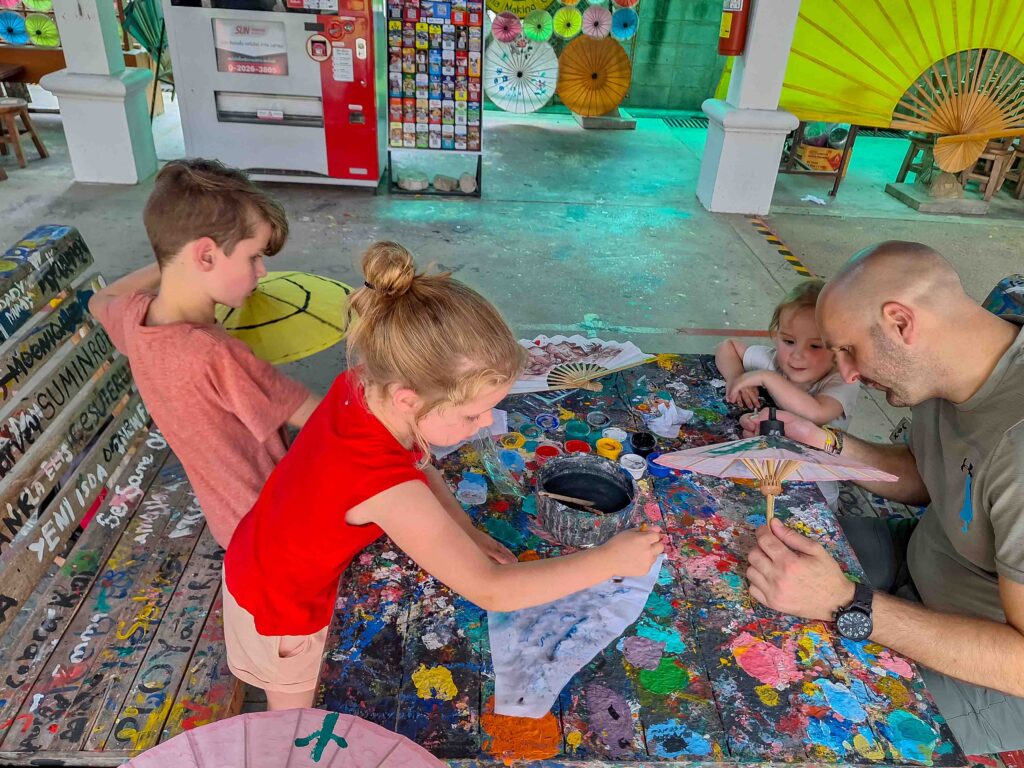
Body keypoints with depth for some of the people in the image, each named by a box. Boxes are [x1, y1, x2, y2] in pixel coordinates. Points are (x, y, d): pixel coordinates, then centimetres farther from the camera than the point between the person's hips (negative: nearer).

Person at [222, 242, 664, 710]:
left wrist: (465, 534, -9)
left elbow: (416, 465, 0)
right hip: (281, 607, -6)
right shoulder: (384, 486, -45)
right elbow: (490, 591, -38)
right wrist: (610, 560, -30)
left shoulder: (365, 383, -22)